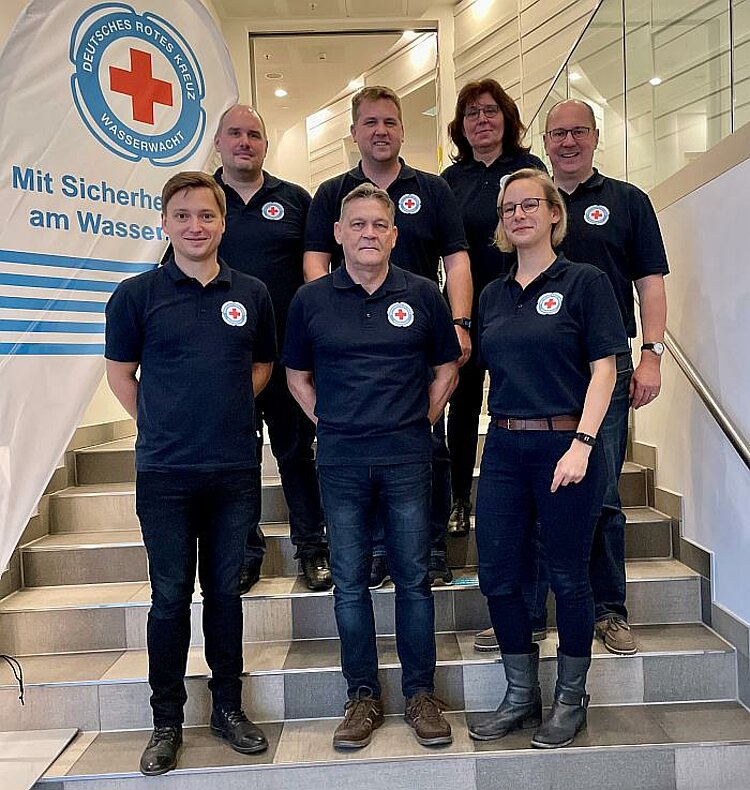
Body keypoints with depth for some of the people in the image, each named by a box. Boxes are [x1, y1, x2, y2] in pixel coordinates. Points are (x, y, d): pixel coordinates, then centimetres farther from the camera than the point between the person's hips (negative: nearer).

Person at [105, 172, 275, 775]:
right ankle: (167, 721, 22)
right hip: (165, 472, -2)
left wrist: (229, 410, 7)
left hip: (236, 468, 2)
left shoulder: (251, 294, 6)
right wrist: (161, 423, 3)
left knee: (225, 590, 12)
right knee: (170, 596, 6)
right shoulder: (137, 294, 0)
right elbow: (120, 372, 7)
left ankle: (229, 707, 28)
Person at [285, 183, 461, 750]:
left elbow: (446, 367, 12)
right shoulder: (311, 299, 4)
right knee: (350, 582, 7)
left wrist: (421, 419, 4)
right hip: (340, 460, 1)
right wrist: (326, 421, 4)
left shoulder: (422, 295, 3)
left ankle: (421, 693, 21)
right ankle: (363, 696, 22)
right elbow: (297, 375, 14)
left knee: (414, 577, 6)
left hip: (407, 457, 0)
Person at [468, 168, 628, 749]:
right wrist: (503, 427, 8)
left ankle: (571, 699, 26)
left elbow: (603, 369, -8)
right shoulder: (493, 296, 13)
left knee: (568, 576, 6)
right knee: (498, 576, 6)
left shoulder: (584, 282, -2)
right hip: (504, 446, 5)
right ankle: (522, 696, 25)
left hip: (565, 444, -5)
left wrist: (581, 445, -18)